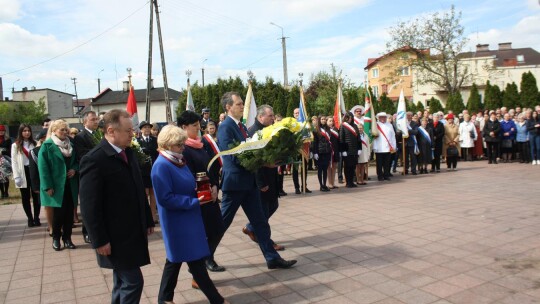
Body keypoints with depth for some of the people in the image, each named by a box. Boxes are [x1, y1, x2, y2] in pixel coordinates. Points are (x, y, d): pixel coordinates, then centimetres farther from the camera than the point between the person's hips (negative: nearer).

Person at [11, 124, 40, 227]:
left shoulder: (35, 143, 9)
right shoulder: (15, 145, 3)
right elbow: (14, 162, -1)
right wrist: (16, 177, -9)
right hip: (23, 173, -1)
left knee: (36, 196, 2)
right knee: (25, 197, 7)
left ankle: (36, 218, 12)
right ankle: (30, 218, 16)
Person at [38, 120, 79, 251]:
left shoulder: (71, 145, 10)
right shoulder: (47, 145, -6)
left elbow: (76, 161, 18)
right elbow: (43, 167, -10)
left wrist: (75, 169, -6)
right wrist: (48, 186, -15)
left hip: (70, 184, 5)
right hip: (57, 185, -4)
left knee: (69, 212, 6)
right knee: (59, 213, 1)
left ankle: (67, 238, 17)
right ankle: (56, 238, 19)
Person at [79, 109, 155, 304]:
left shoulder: (129, 153, 7)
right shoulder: (94, 159, -18)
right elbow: (89, 206, -18)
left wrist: (148, 221, 15)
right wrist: (100, 240, -17)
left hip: (133, 232, 8)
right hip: (116, 237, -8)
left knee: (122, 282, 19)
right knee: (133, 282, -2)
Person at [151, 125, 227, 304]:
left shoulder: (178, 161, 8)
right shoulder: (161, 166, -20)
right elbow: (165, 198, -24)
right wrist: (194, 202, -21)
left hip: (187, 218, 9)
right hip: (177, 221, -9)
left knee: (176, 258, 18)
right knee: (195, 259, 1)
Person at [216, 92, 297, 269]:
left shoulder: (241, 126, 12)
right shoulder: (225, 127, -14)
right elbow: (233, 156, -22)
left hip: (248, 181, 8)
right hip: (235, 182, -8)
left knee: (260, 222, 10)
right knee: (222, 222, 5)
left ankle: (272, 257, 17)